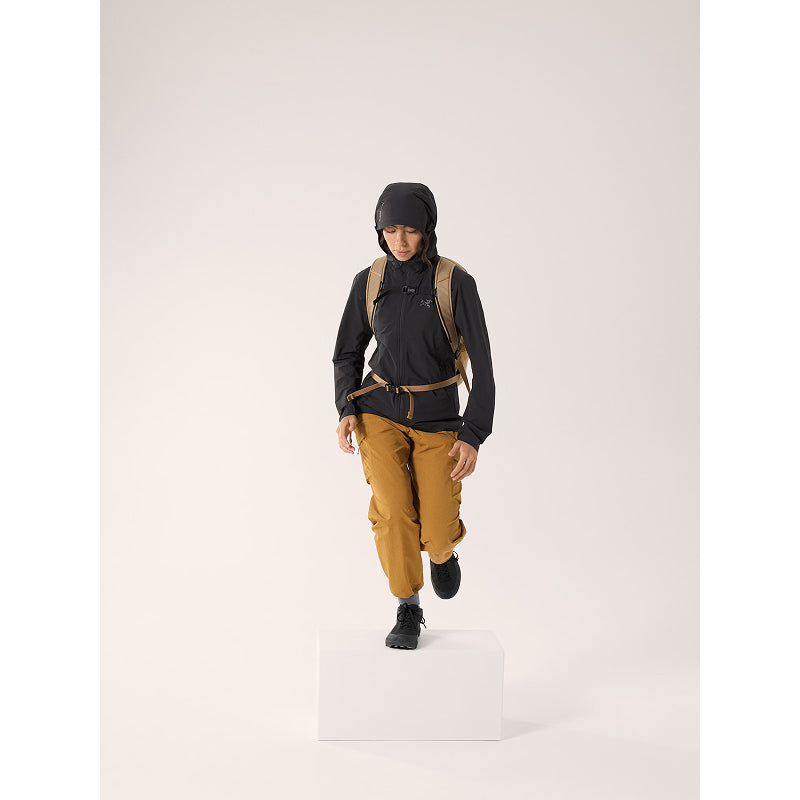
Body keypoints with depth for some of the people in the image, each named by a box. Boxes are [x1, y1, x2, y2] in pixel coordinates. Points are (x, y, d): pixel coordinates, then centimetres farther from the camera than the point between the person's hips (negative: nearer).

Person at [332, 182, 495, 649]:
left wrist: (473, 437, -18)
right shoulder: (369, 283, -1)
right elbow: (348, 354, 9)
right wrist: (348, 411, -8)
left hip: (437, 419, -1)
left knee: (436, 536, -8)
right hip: (380, 413, 2)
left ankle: (445, 544, 31)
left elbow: (482, 365, -11)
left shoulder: (457, 283, -11)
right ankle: (409, 610, 3)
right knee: (393, 510, -19)